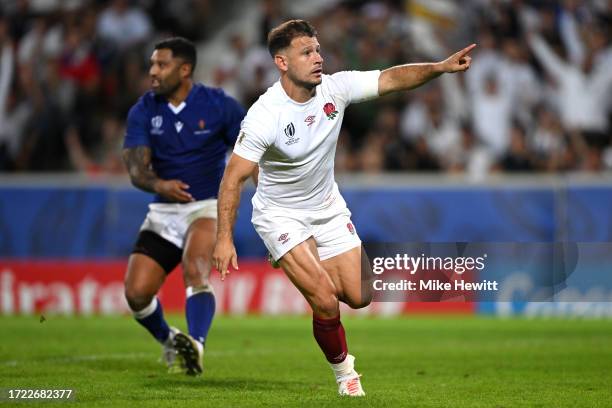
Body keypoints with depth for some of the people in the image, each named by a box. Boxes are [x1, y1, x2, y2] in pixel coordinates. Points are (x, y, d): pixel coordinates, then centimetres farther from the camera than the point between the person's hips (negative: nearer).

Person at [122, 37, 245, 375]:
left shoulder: (219, 105, -6)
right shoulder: (143, 111, -1)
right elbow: (136, 169, -10)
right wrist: (159, 185, -32)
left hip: (208, 207, -3)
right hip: (163, 210, 4)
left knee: (195, 269, -33)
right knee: (136, 293, -7)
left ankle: (194, 347, -47)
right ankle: (169, 341, 23)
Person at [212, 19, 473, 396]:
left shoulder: (335, 88, -13)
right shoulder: (264, 116, -27)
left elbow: (391, 79, -14)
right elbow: (233, 178, -23)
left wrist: (439, 67, -31)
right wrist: (224, 238, -27)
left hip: (328, 208, 5)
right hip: (281, 215, -5)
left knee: (359, 297, 2)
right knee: (326, 302, -18)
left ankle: (307, 274, 35)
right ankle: (343, 368, 10)